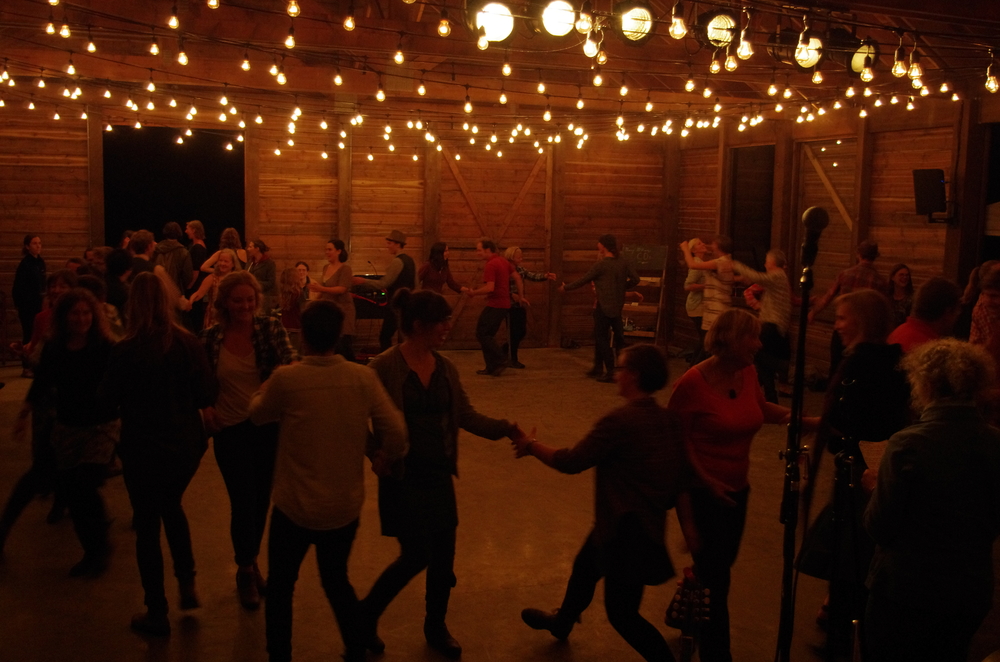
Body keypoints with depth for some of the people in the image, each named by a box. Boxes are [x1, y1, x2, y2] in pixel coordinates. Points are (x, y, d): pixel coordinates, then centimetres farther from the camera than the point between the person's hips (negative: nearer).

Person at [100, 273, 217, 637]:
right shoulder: (189, 343, -10)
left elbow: (108, 398, -4)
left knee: (147, 524, 12)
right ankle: (187, 583, 25)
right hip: (186, 445, 3)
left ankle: (157, 613, 22)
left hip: (143, 449, -3)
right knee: (172, 506, 29)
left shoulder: (126, 350, -16)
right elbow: (208, 395, -5)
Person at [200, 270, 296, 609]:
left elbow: (289, 364, -17)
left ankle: (250, 562, 39)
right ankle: (246, 571, 25)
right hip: (230, 431, -1)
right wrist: (206, 408, -8)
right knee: (243, 502, 1)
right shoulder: (211, 337, -3)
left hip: (267, 427, 1)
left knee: (261, 499, 13)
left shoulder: (270, 328, -6)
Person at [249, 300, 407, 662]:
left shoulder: (286, 378, -17)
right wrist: (387, 455, 11)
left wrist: (267, 388, 22)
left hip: (295, 507, -3)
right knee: (337, 579, 26)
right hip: (346, 506, 3)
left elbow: (258, 414, 3)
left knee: (280, 587, 19)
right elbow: (396, 433, -10)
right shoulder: (363, 377, -11)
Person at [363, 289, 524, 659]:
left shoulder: (446, 368, 3)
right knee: (416, 556, -4)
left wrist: (505, 428, -12)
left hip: (439, 475, 6)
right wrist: (375, 454, -24)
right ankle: (368, 612, 23)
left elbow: (466, 416, 2)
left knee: (444, 555, 12)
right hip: (403, 477, -6)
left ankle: (436, 627, 34)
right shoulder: (385, 367, -15)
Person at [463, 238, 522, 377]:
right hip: (504, 304, 10)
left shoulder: (490, 265, -16)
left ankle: (501, 360, -7)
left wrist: (472, 293, -12)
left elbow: (489, 288, -23)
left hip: (494, 305, -10)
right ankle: (492, 367, 14)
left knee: (482, 333, -4)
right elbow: (517, 278, 16)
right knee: (488, 335, 14)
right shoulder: (503, 262, 13)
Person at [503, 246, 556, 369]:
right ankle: (513, 359, 13)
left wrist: (545, 276, -15)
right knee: (515, 332, -2)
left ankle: (504, 350, 30)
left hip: (520, 306, 8)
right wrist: (514, 296, -27)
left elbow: (533, 276, 2)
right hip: (510, 306, -8)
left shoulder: (520, 269, 10)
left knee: (522, 332, 11)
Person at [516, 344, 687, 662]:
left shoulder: (621, 421, -27)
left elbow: (571, 462, -17)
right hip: (649, 522, 9)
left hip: (626, 530, -9)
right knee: (584, 567, 31)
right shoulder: (668, 420, -4)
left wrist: (532, 445, -1)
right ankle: (562, 621, 57)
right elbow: (682, 473, 3)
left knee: (622, 613, 8)